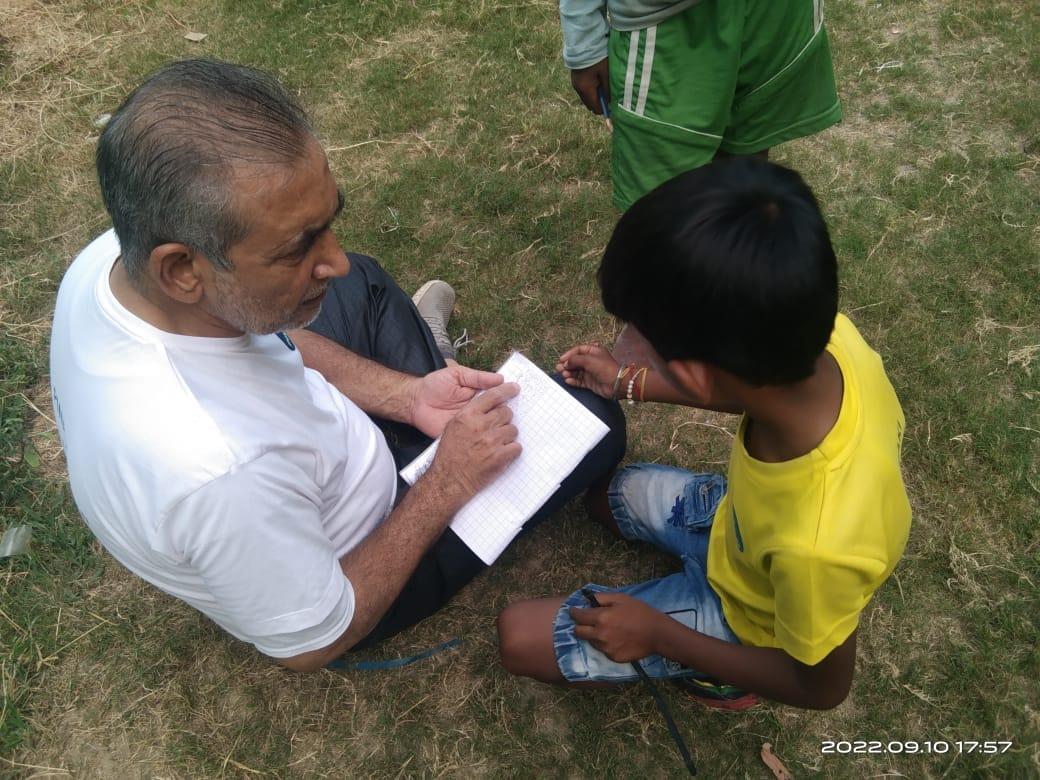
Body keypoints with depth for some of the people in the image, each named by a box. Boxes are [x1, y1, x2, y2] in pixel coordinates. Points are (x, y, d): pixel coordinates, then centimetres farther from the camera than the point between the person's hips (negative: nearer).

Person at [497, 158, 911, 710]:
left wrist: (657, 633, -17)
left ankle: (716, 670, 12)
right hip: (739, 524, 6)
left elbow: (821, 686, -23)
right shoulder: (827, 340, -31)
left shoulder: (818, 544, -47)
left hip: (740, 615, -6)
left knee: (519, 637, -1)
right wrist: (628, 384, 2)